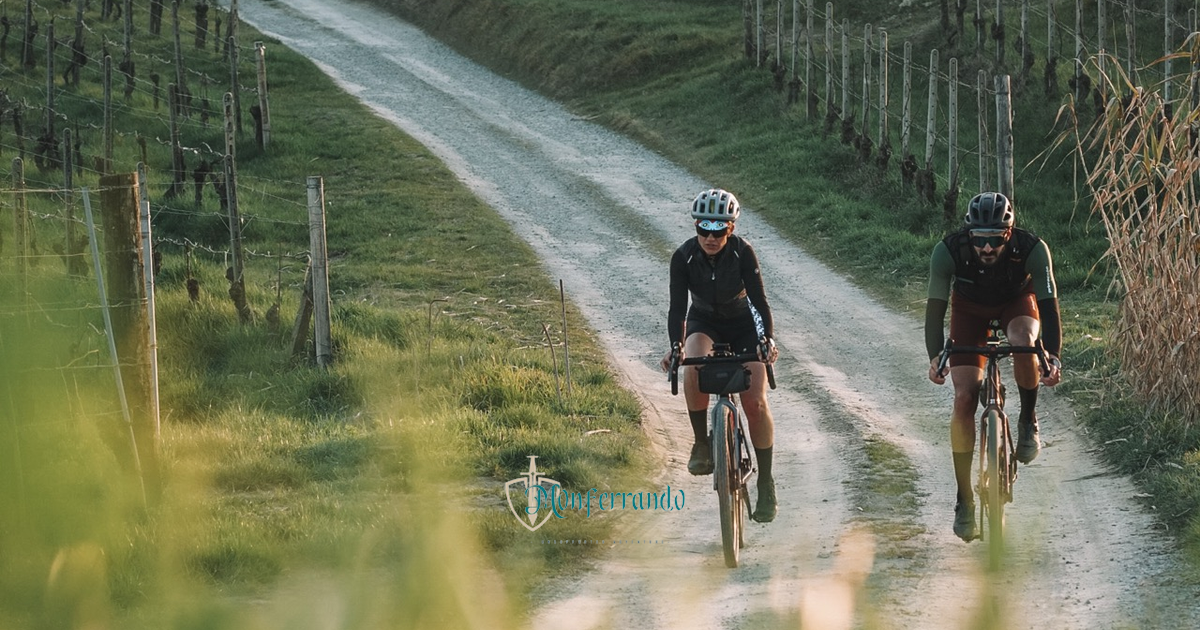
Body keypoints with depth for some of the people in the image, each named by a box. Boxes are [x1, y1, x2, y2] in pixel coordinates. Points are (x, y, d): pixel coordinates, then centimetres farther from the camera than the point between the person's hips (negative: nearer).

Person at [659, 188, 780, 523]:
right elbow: (677, 306, -25)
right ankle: (701, 443, -15)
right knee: (693, 369, -34)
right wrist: (676, 345, -41)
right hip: (703, 322, 1)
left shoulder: (742, 252, -25)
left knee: (755, 401, -14)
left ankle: (766, 483, -1)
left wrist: (768, 338, -43)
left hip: (743, 324, -1)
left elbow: (759, 299, -27)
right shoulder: (683, 257, -23)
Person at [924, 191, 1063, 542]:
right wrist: (935, 357, -48)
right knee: (964, 397, -13)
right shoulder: (948, 251, -33)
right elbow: (935, 306, -32)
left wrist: (1053, 357, -48)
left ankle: (1028, 421, -9)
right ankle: (964, 501, -4)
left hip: (1017, 302, -1)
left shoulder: (1032, 250, -33)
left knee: (1023, 342, -37)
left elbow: (1048, 304, -34)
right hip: (970, 308, 1)